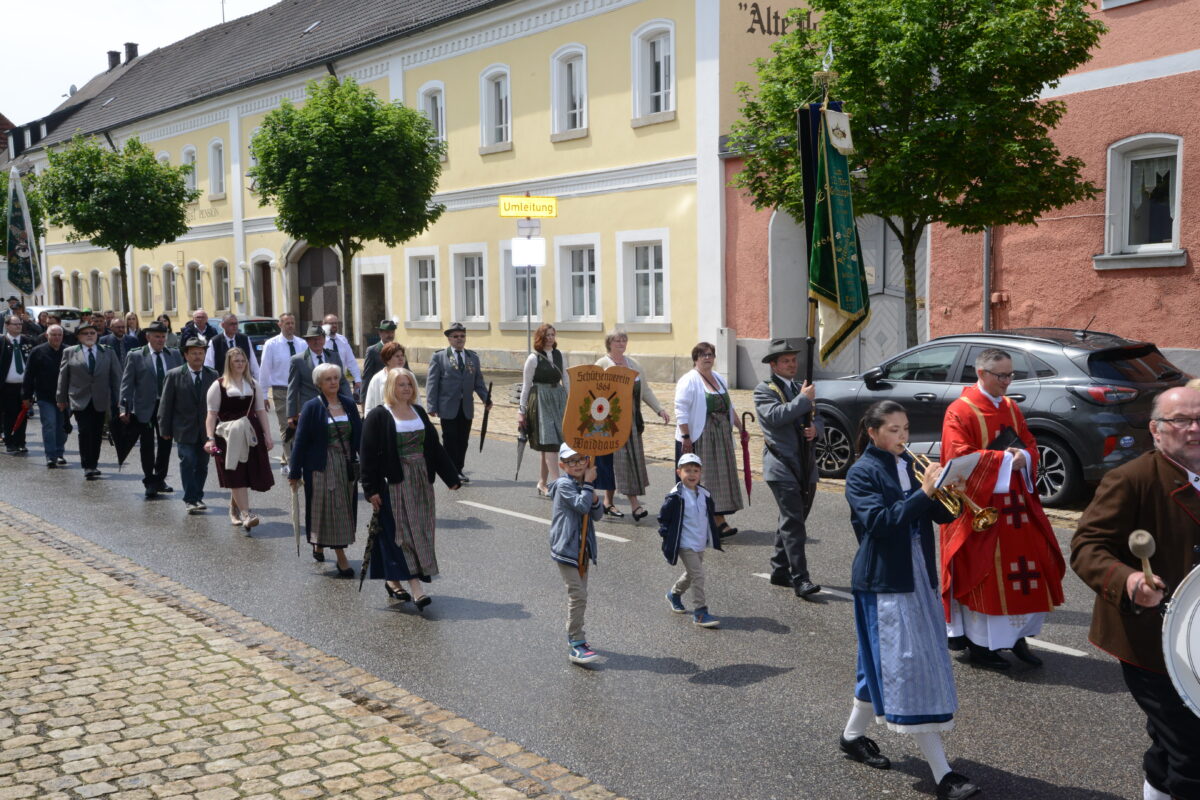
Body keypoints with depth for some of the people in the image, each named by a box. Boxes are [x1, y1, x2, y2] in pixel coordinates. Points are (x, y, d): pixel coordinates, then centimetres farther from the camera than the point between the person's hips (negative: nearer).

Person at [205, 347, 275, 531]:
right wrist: (210, 438, -11)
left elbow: (261, 411, 12)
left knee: (243, 476, 7)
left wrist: (267, 436, 6)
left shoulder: (253, 385, 11)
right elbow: (212, 414, -2)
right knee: (237, 477, -8)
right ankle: (245, 515, -12)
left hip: (250, 435, 4)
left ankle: (234, 508, 29)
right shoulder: (218, 385, 0)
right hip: (227, 435, -4)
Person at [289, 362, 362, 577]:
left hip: (346, 465, 5)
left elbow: (359, 436, 9)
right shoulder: (312, 407, -8)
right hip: (322, 467, -5)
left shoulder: (349, 404, 5)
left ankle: (319, 545, 32)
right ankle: (341, 558, 3)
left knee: (344, 509, 11)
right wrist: (295, 473, -7)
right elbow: (300, 440, -7)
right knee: (328, 508, -2)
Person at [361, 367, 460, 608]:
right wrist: (371, 489, -14)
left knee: (420, 531, 8)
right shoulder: (378, 416, -7)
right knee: (401, 531, -6)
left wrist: (451, 476, 12)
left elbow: (434, 446, 14)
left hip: (421, 481, 6)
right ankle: (415, 586, -10)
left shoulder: (419, 412, 11)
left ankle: (393, 580, 22)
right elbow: (369, 455, -9)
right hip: (394, 483, -6)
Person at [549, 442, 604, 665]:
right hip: (566, 548, -8)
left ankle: (574, 635, 31)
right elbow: (581, 506, -25)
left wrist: (594, 496, -11)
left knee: (579, 594, 17)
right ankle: (577, 646, -12)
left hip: (582, 548, 8)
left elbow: (597, 514, 6)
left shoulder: (583, 486, 10)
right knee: (577, 595, -13)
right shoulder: (564, 485, -13)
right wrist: (588, 484, -16)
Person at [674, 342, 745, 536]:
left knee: (720, 477, 6)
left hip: (721, 438, 8)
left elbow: (728, 407, 23)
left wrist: (740, 427, 21)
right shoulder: (689, 380, -10)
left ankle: (719, 520, 10)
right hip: (698, 439, -7)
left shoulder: (719, 379, 14)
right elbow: (681, 411, -16)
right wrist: (685, 437, -22)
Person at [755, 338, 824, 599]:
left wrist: (816, 427, -2)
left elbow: (818, 419, 21)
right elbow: (776, 416, -20)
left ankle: (779, 570, 24)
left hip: (806, 467, 7)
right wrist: (804, 399, -17)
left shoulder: (800, 388, 19)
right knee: (793, 522, -12)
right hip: (782, 467, -7)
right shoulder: (764, 390, -2)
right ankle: (800, 579, -13)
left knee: (792, 521, 13)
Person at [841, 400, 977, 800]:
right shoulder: (862, 473, -8)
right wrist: (923, 493, -27)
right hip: (883, 580, -7)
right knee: (906, 668, -6)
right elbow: (879, 521, -22)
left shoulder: (910, 466, 10)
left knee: (884, 666, 15)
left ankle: (853, 735, 35)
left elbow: (941, 515, 6)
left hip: (918, 576, 7)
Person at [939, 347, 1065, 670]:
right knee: (982, 573, -1)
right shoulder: (960, 412, -10)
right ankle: (979, 643, 10)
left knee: (1023, 569, 6)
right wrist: (1005, 458, -19)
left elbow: (1030, 444, 13)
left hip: (1016, 502, 7)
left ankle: (1016, 635, 18)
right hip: (980, 506, -7)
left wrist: (1023, 457, -10)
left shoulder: (1011, 408, 12)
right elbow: (960, 456, -19)